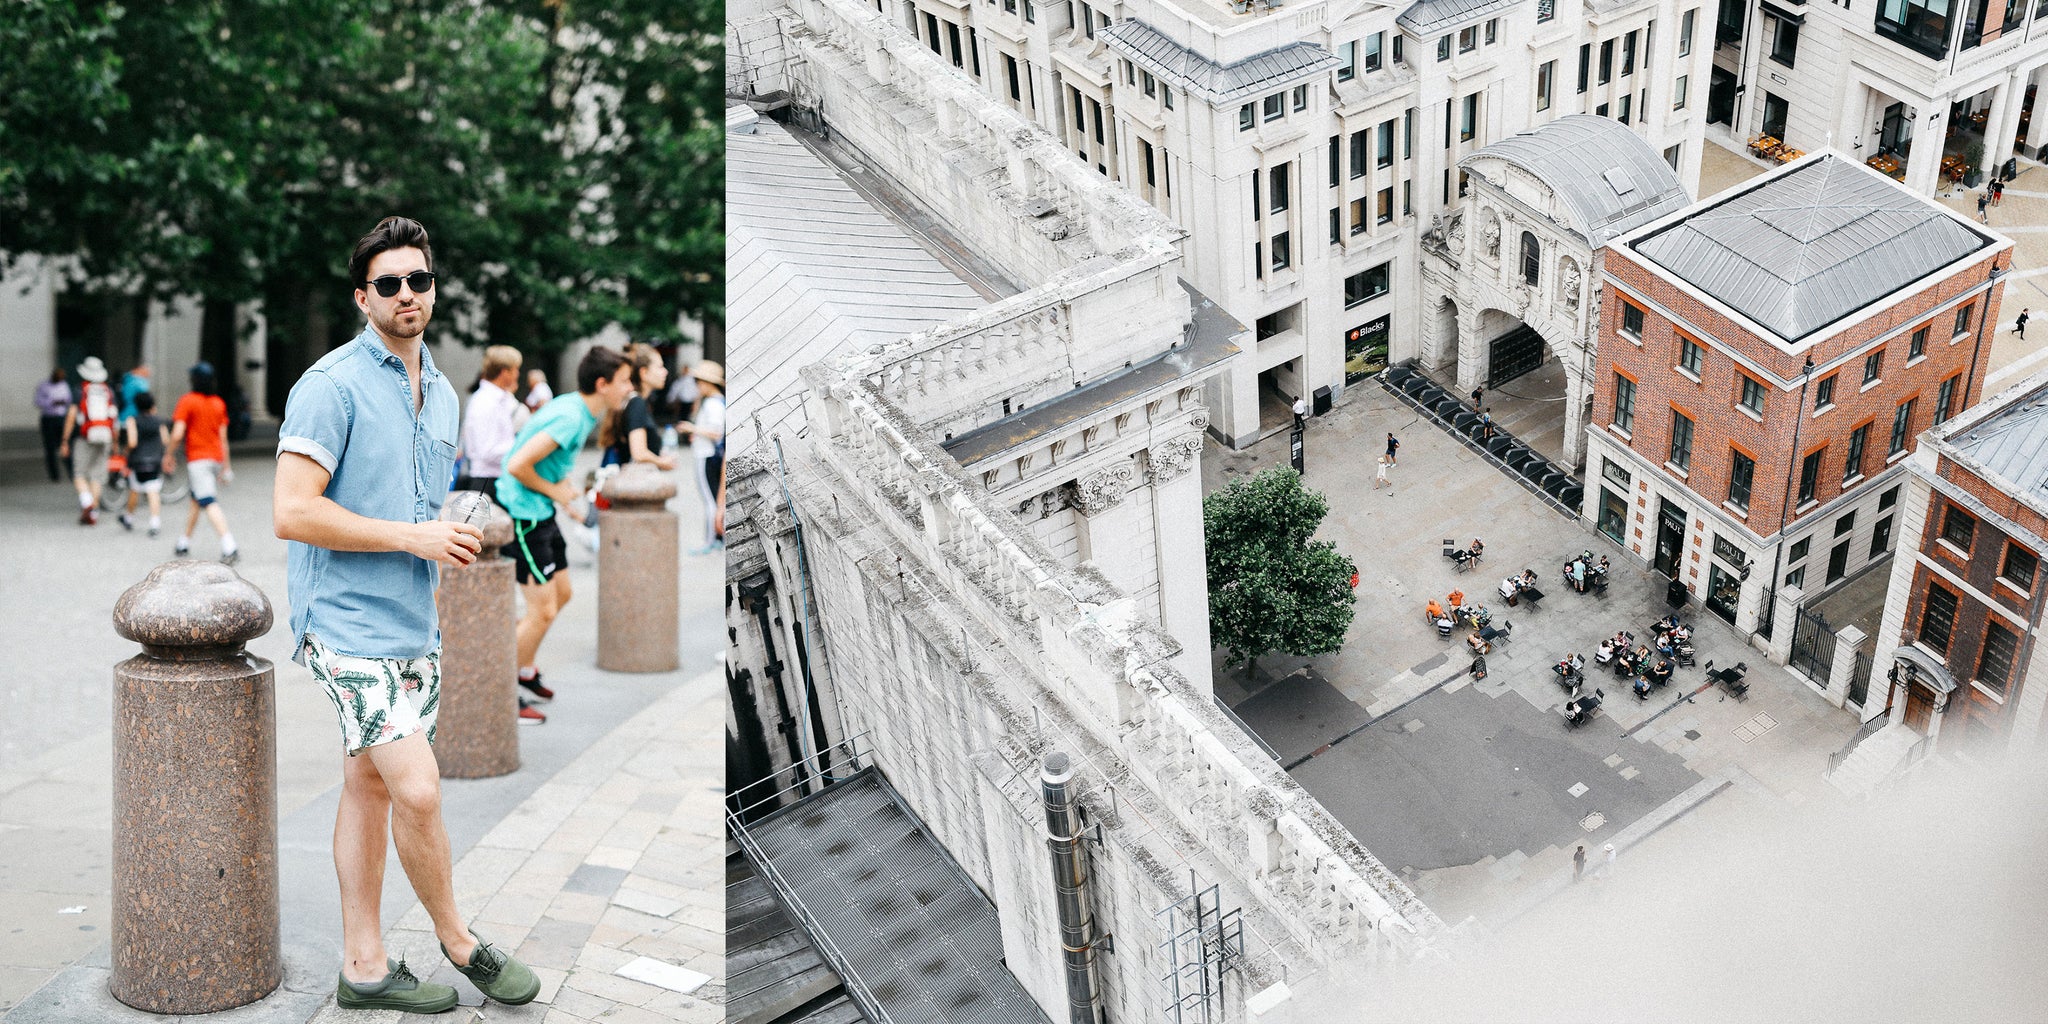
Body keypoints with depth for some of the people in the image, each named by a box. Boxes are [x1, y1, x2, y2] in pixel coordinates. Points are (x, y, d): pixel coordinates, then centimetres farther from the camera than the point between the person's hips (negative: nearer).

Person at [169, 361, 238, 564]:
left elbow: (177, 434, -15)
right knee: (196, 500, 21)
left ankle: (229, 547, -26)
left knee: (209, 503, -13)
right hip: (216, 457, 7)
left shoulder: (187, 401, -9)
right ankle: (184, 543, 31)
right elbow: (223, 438, 9)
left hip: (197, 459, -7)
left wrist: (170, 454, 1)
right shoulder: (219, 403, 8)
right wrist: (226, 467, 14)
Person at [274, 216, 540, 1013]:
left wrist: (457, 538, 7)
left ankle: (364, 966, 19)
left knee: (369, 785, 12)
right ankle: (457, 940, 9)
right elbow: (293, 513, -19)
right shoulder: (333, 385, -12)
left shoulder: (442, 393, 14)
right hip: (348, 622, -8)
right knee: (417, 791, -10)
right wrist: (412, 536, -17)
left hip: (415, 621, 8)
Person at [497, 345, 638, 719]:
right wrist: (554, 490, -14)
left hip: (541, 513, 10)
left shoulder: (583, 411, 6)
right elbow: (517, 465, -29)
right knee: (543, 610, -6)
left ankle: (524, 668, 35)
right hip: (522, 516, -10)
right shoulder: (570, 418, -25)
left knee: (561, 593, 19)